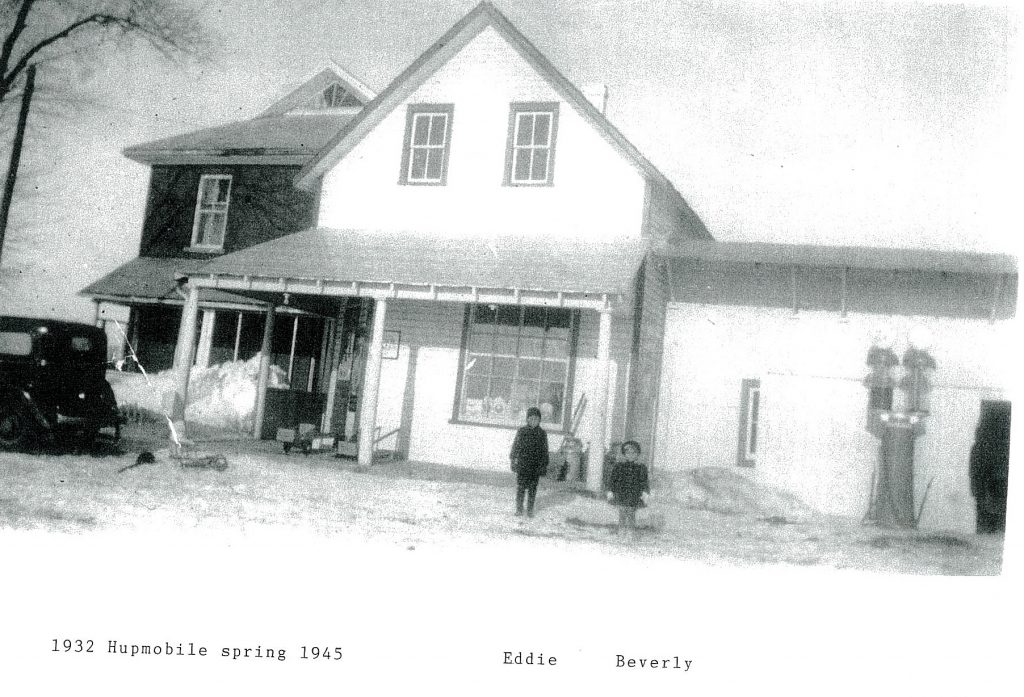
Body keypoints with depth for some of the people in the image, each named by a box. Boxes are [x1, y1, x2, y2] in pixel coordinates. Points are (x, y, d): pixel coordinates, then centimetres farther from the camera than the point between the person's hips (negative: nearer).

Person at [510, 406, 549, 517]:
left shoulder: (542, 433, 2)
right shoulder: (521, 431, 0)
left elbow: (544, 451, 6)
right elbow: (515, 446, 6)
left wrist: (544, 465, 4)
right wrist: (513, 459, 3)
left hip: (535, 466, 1)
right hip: (522, 464, -1)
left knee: (532, 488, 5)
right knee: (520, 487, 2)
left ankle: (530, 510, 15)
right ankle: (519, 508, 15)